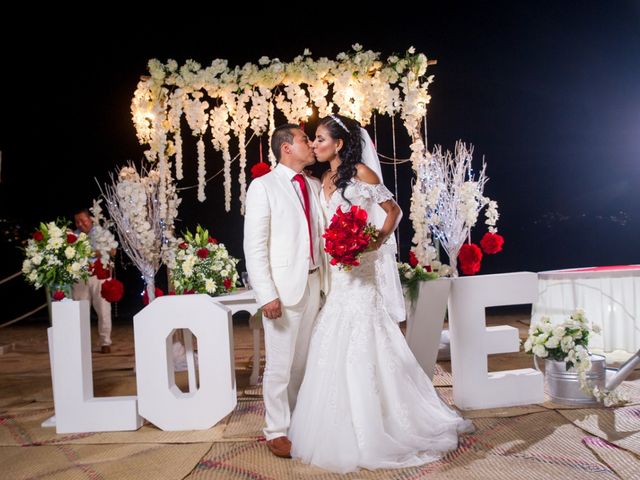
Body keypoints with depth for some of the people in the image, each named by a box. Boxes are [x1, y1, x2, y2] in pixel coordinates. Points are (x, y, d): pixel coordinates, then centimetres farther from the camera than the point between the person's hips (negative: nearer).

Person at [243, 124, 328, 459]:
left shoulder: (315, 186, 14)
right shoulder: (263, 186, -3)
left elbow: (323, 236, 15)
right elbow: (254, 247, -8)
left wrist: (327, 282, 6)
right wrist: (266, 294, -15)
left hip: (313, 283, 5)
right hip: (283, 286, -5)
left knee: (304, 361, 11)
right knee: (280, 363, 1)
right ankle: (277, 431, 15)